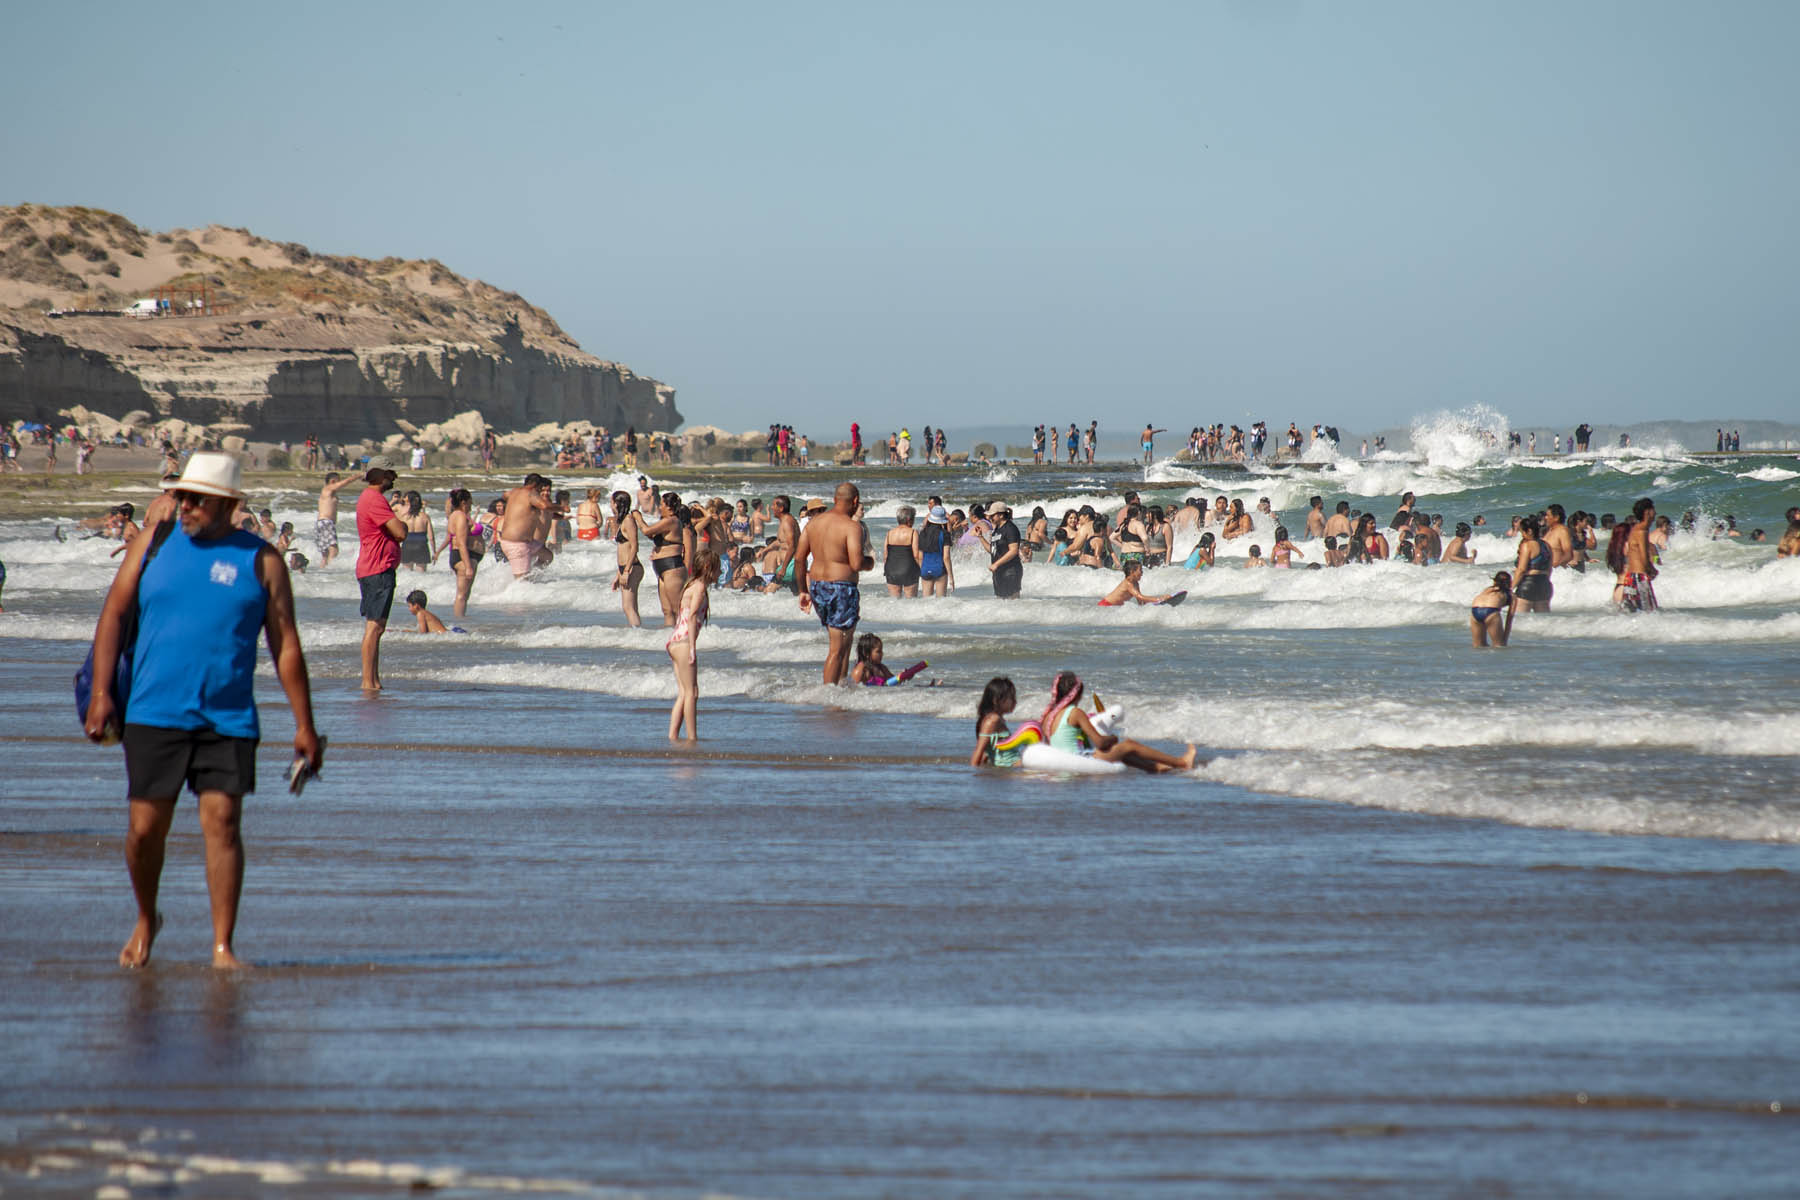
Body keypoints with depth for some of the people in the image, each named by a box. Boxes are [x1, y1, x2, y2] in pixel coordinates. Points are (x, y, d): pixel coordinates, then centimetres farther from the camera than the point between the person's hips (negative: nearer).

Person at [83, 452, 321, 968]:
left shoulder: (260, 561, 4)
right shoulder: (155, 540, 7)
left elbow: (286, 645, 5)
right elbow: (114, 614, 7)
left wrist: (303, 724, 1)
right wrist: (100, 692, -3)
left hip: (228, 719, -1)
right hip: (153, 714, 1)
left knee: (222, 823, -9)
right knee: (146, 827, 3)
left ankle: (223, 945, -5)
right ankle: (146, 920, 28)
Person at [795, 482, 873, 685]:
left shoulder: (814, 522, 7)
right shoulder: (852, 527, -14)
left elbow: (799, 558, 8)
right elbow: (856, 564, -21)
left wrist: (803, 591, 16)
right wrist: (869, 563, 2)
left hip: (816, 586, 7)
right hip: (841, 589, -7)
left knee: (844, 639, 23)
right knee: (837, 648, -1)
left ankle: (841, 682, 22)